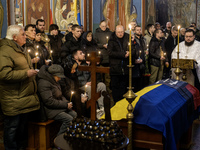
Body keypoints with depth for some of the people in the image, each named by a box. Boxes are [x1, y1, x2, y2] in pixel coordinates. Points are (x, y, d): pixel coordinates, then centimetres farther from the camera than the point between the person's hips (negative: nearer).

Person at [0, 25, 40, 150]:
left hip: (25, 97, 10)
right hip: (13, 100, -10)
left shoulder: (19, 49, 17)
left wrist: (32, 69, 15)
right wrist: (26, 73, -23)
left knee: (23, 125, 19)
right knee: (12, 127, 2)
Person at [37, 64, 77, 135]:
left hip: (59, 107, 10)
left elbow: (60, 95, 25)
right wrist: (65, 105, -18)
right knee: (69, 119, -23)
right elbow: (49, 101, -23)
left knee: (74, 114, -6)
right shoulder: (43, 83, -18)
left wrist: (67, 102, 3)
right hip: (51, 110, -10)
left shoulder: (54, 81, 15)